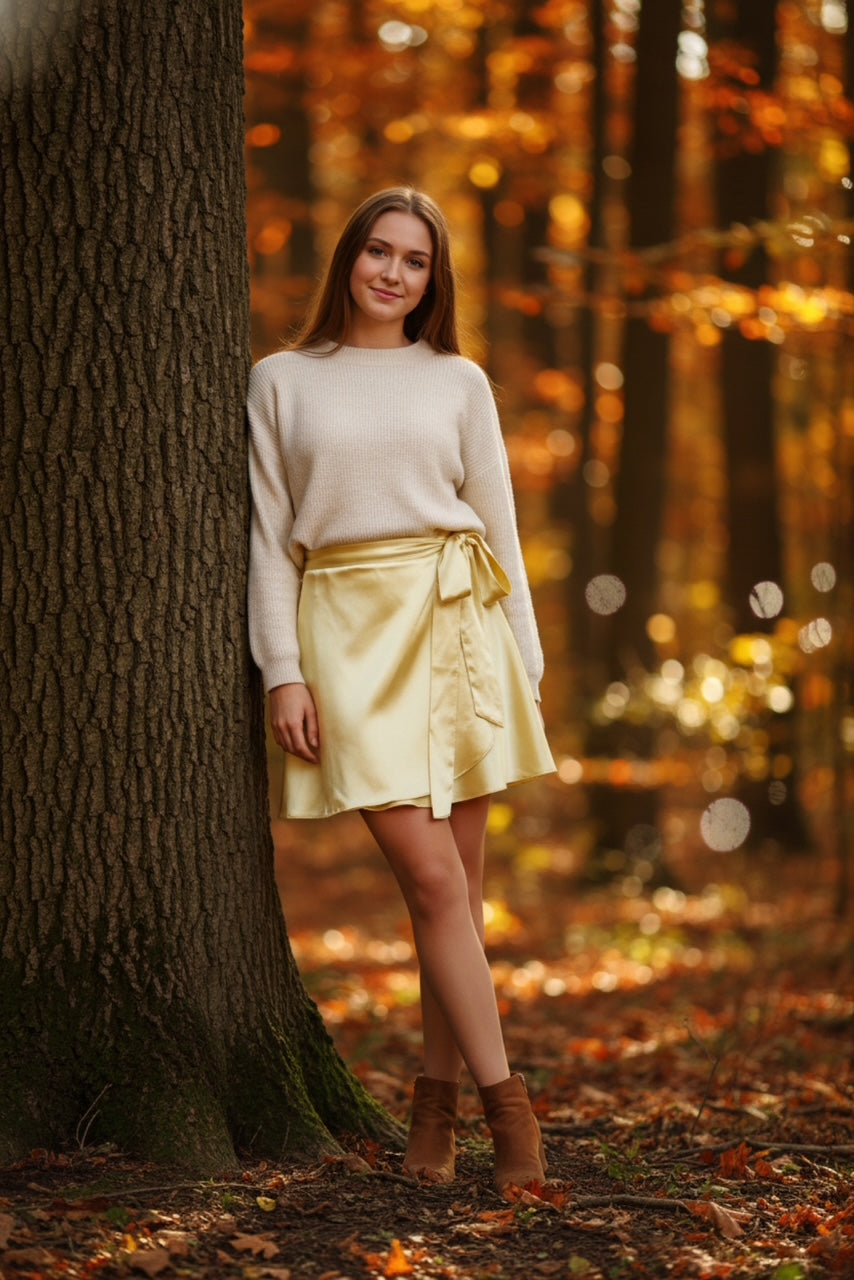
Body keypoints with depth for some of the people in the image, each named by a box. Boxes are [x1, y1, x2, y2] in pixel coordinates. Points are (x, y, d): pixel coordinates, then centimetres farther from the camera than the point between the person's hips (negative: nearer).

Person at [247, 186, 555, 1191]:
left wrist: (524, 666, 7)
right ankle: (506, 1100, -7)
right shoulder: (282, 383, 9)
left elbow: (499, 529, 13)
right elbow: (269, 537, 6)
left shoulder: (458, 383, 12)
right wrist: (283, 672, -3)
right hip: (349, 629, -2)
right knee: (431, 879, -11)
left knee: (458, 884, 1)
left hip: (453, 625, 2)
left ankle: (436, 1103, 12)